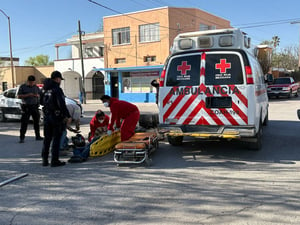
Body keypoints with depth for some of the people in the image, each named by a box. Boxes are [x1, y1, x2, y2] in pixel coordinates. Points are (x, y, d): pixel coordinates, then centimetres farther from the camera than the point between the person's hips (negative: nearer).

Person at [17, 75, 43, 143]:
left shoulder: (36, 87, 10)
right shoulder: (22, 87, 0)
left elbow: (40, 94, 15)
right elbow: (19, 96, -6)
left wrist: (37, 95, -8)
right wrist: (27, 95, -18)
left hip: (35, 106, 4)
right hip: (26, 107, -4)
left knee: (36, 122, 10)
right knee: (24, 123, -6)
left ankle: (38, 136, 20)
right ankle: (22, 138, -3)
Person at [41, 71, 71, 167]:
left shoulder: (46, 90, 11)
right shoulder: (57, 89, -15)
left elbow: (43, 102, 19)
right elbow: (62, 104, -20)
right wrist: (67, 115, -14)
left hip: (46, 116, 8)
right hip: (56, 116, -8)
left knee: (47, 138, 14)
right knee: (56, 139, 0)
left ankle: (44, 160, 18)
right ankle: (54, 160, 2)